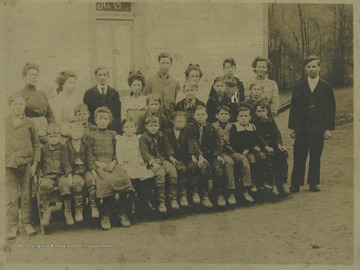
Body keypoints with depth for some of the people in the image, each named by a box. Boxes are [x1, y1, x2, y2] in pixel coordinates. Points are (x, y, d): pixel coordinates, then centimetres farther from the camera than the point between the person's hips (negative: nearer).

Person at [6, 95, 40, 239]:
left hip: (26, 163, 0)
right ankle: (12, 226, 6)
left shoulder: (29, 124, 7)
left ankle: (27, 223, 15)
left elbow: (36, 144, 9)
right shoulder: (4, 123, 7)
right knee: (11, 197, -2)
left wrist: (35, 163, 2)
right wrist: (5, 161, 3)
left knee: (26, 196, 4)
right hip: (9, 164, 0)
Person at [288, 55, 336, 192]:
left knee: (315, 158, 5)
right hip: (301, 128, 0)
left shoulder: (326, 87, 5)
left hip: (319, 128, 0)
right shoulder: (298, 87, 8)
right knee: (299, 158, -3)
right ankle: (295, 185, 2)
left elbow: (331, 109, 3)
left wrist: (329, 128, -4)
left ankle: (313, 184, 16)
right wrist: (291, 127, 1)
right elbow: (293, 108, 7)